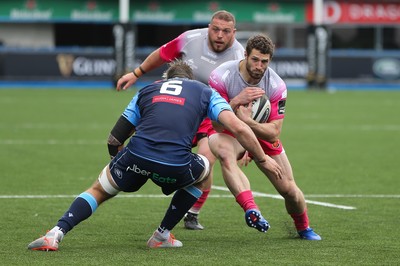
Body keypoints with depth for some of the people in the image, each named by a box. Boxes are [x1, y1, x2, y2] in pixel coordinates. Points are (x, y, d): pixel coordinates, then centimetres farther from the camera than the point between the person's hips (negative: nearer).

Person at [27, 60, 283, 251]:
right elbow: (238, 128, 9)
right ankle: (163, 235, 32)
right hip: (176, 165, -2)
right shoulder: (205, 91, 23)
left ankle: (57, 233, 2)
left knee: (98, 191, 26)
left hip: (136, 157, 2)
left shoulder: (147, 90, 28)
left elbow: (115, 137, 25)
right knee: (204, 171, 33)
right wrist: (263, 159, 20)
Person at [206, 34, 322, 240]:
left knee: (289, 189, -2)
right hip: (229, 133, -2)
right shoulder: (221, 76, -24)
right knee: (224, 153, -41)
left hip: (263, 134, 2)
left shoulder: (277, 86, -19)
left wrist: (248, 121, -40)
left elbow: (274, 132, -20)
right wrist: (236, 102, -41)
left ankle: (303, 228, 31)